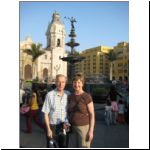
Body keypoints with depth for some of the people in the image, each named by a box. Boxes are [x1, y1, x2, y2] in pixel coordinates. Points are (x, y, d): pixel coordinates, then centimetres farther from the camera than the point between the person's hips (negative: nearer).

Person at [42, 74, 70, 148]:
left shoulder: (68, 94, -3)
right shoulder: (50, 95, -12)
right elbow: (46, 113, -8)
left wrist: (67, 123, -4)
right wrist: (48, 129, -9)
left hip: (64, 126, 3)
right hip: (52, 126, -3)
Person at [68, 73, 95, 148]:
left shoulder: (87, 97, -13)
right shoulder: (70, 97, 3)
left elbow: (92, 115, -12)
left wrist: (91, 131, -15)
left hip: (84, 127, -5)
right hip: (73, 128, 5)